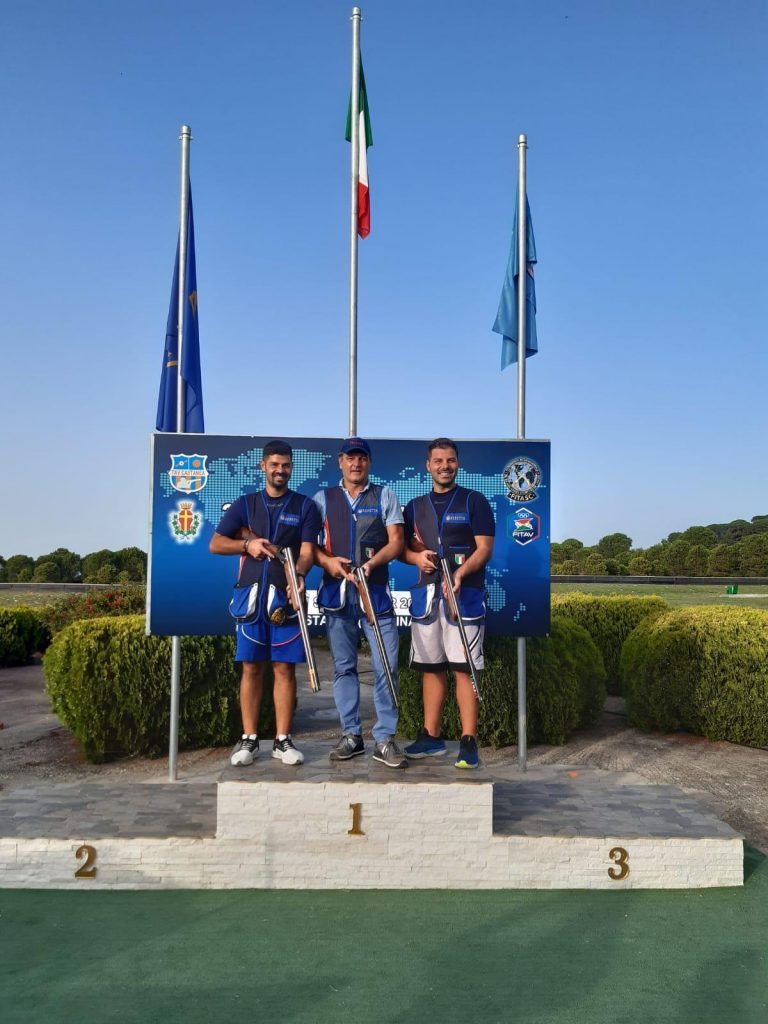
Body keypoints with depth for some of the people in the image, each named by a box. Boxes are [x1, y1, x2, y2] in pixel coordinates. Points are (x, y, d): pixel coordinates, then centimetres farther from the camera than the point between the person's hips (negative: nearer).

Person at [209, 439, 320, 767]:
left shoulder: (304, 506, 7)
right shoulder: (245, 504, 12)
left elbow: (307, 550, -4)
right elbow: (215, 544, 8)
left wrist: (299, 576, -24)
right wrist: (247, 544, -10)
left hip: (286, 596, -1)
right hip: (251, 595, 1)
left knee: (285, 667, 1)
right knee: (251, 667, 4)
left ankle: (282, 740, 9)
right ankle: (249, 740, 12)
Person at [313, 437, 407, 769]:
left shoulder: (385, 496, 10)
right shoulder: (323, 498, 14)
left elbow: (396, 541, 1)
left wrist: (371, 563, -16)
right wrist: (328, 561, -12)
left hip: (376, 590, -1)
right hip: (336, 591, 2)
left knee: (386, 666, -5)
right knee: (344, 666, 7)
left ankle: (385, 739, 4)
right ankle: (351, 735, 17)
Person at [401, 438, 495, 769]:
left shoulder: (474, 501, 5)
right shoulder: (415, 507, 18)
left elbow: (485, 547, -3)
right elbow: (403, 547, 17)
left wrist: (460, 573, -20)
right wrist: (416, 556, -7)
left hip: (465, 592, -4)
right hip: (426, 592, 5)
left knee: (464, 667, -7)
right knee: (431, 667, 9)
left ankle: (468, 742, -4)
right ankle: (431, 737, 18)